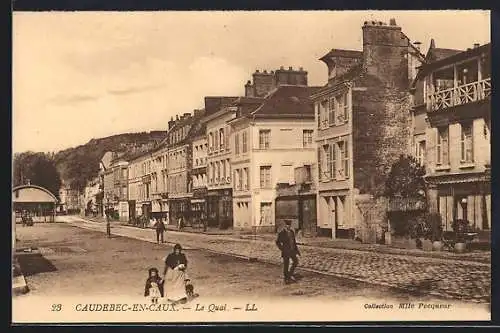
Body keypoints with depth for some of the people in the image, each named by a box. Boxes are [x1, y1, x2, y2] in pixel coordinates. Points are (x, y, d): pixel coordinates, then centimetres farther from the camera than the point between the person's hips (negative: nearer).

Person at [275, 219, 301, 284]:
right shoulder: (282, 232, -11)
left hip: (292, 250, 6)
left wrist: (297, 250, 13)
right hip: (285, 251, -6)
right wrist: (282, 249, -13)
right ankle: (286, 278, 9)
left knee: (296, 261, 1)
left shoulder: (291, 231, 8)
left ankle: (290, 274, 17)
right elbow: (277, 242, -8)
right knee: (286, 264, 0)